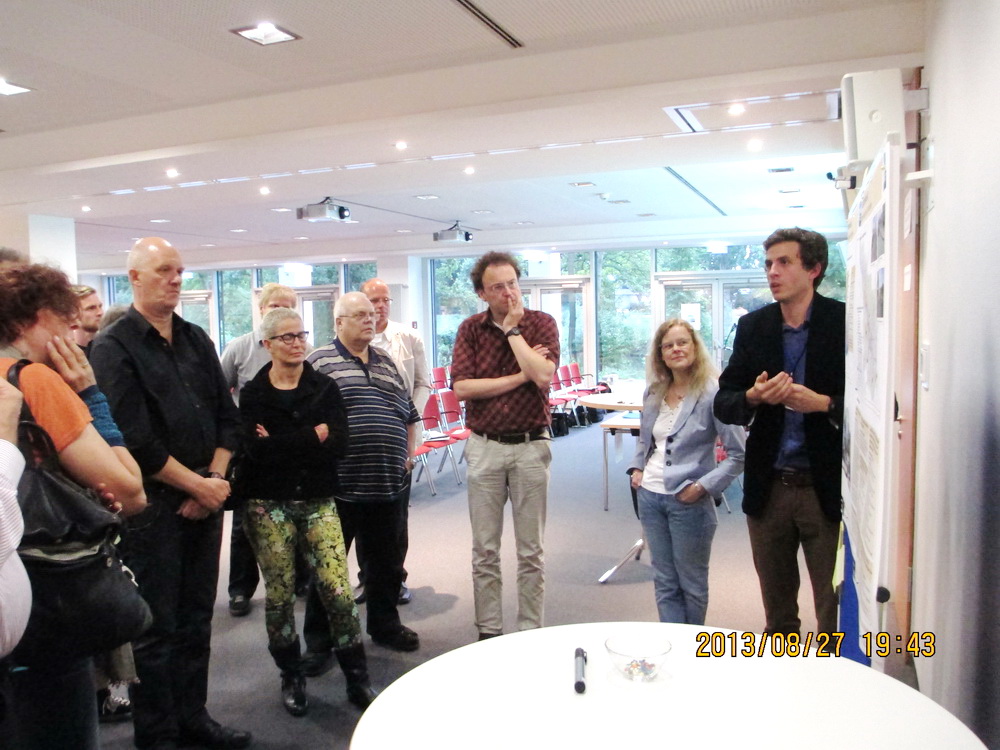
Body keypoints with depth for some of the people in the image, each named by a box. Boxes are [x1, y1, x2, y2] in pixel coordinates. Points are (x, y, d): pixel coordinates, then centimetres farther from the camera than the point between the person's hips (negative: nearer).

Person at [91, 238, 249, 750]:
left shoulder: (197, 341, 12)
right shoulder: (114, 348, -7)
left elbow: (226, 417, 11)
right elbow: (135, 439, -15)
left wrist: (216, 481, -2)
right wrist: (200, 486, -12)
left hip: (205, 498, 6)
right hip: (153, 505, -6)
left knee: (197, 617, 15)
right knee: (157, 626, 5)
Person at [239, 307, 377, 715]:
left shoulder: (325, 388, 4)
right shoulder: (253, 394, 2)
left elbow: (338, 445, -8)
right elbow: (257, 449, -14)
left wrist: (282, 444, -12)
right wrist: (314, 435, -12)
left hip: (318, 501, 0)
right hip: (268, 504, 0)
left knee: (339, 591, -5)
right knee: (279, 596, 6)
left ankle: (358, 680, 11)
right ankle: (291, 677, 27)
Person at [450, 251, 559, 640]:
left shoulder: (541, 323, -1)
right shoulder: (470, 329, 2)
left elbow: (543, 375, -18)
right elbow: (462, 388, -11)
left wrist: (512, 329, -13)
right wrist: (521, 376, -12)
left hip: (531, 446, -1)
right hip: (484, 447, 1)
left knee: (530, 550, 8)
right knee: (485, 550, 9)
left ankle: (530, 630, 21)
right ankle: (488, 631, 22)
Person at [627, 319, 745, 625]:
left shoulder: (711, 394, -12)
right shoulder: (653, 393, 6)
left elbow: (739, 453, -13)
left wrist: (703, 486, -17)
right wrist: (637, 468, 6)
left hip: (688, 502, -5)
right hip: (650, 496, 6)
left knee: (692, 584, 12)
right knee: (664, 583, 14)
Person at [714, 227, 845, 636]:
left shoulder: (845, 322, -6)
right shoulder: (752, 326, 6)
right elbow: (722, 403, 5)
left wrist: (824, 404, -21)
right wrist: (753, 396, -15)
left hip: (826, 488, -3)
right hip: (768, 488, 4)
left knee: (835, 611, 5)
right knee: (777, 608, 18)